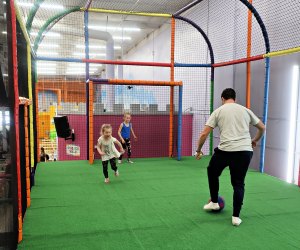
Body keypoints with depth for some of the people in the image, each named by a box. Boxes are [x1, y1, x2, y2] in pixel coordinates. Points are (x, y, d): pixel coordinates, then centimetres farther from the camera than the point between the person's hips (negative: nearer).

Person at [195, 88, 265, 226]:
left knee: (212, 172, 26)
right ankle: (236, 216, 14)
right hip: (245, 151, 3)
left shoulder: (218, 111, 6)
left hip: (225, 150, -2)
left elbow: (204, 133, 0)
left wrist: (198, 150, 13)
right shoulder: (245, 110, 16)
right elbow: (262, 128, 24)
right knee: (238, 184, 14)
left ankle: (214, 202, 33)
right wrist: (255, 141, 42)